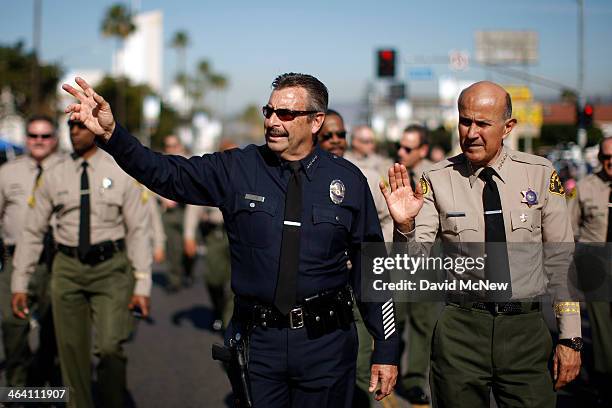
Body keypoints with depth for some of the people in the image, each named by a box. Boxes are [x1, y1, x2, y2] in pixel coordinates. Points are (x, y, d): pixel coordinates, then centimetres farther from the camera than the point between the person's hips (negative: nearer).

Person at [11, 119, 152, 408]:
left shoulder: (121, 174, -1)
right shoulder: (53, 177, 4)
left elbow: (138, 230, -2)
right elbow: (32, 231, 8)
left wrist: (142, 285, -8)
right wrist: (19, 284, 5)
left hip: (111, 268, -2)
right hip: (68, 268, 2)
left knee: (110, 349, -14)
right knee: (72, 352, 7)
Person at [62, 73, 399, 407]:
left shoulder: (348, 180, -1)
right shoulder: (237, 169, 0)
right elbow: (166, 173, -9)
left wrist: (386, 349, 2)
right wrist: (111, 134, -26)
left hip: (326, 346, 0)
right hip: (259, 343, 1)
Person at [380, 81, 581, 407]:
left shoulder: (541, 175, -1)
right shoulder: (437, 181, -3)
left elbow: (561, 259, 3)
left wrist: (570, 338, 3)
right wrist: (405, 225, -29)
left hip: (527, 330, 1)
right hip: (460, 330, 0)